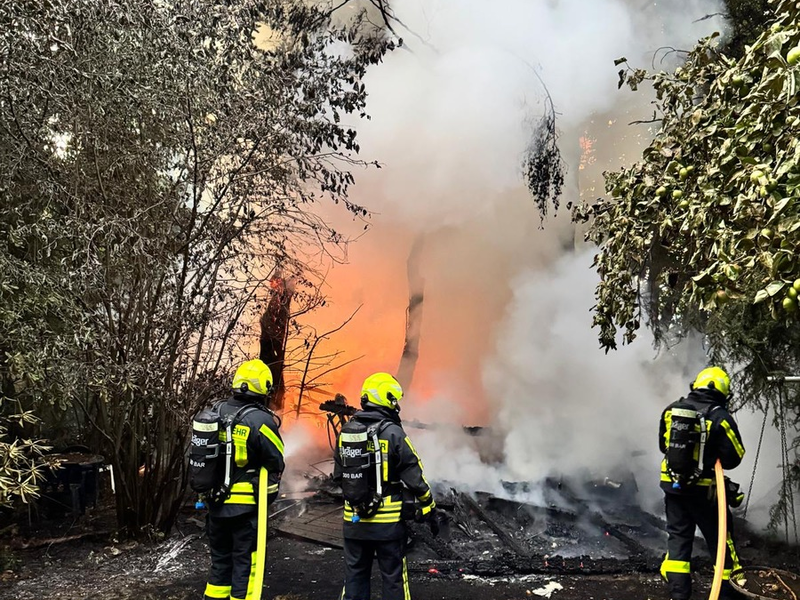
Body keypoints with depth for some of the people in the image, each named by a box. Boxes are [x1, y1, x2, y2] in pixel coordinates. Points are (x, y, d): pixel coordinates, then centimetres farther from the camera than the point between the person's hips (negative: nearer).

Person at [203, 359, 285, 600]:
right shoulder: (261, 420, -17)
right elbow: (276, 463, -7)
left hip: (216, 503, 6)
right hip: (247, 506, -6)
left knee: (220, 559, 19)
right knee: (246, 562, 4)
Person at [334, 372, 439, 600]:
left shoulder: (346, 431, 2)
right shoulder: (393, 433, -14)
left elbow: (338, 476, 12)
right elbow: (415, 478, -12)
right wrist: (430, 511, -1)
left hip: (354, 520, 5)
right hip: (388, 521, -4)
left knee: (355, 575, 15)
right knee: (393, 577, 8)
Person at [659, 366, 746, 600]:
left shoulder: (672, 410, -2)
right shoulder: (720, 418, -16)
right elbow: (733, 458, -10)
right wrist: (712, 456, 8)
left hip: (673, 485, 4)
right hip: (704, 491, -4)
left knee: (677, 537, 12)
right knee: (720, 539, 12)